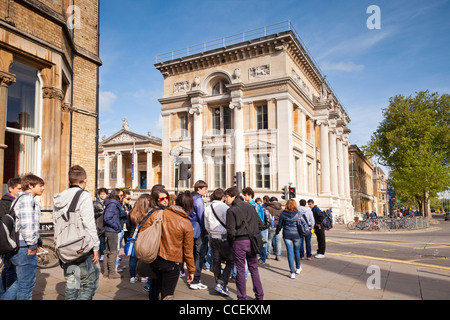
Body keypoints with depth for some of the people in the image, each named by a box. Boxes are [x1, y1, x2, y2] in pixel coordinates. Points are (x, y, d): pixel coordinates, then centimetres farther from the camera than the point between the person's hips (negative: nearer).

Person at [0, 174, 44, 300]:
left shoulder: (17, 199, 20)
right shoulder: (27, 198, -14)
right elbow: (27, 223, -23)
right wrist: (32, 245, -16)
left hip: (13, 247, 10)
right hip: (24, 247, -10)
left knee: (19, 283, 20)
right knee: (26, 285, 3)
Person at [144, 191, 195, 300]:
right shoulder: (186, 224, -11)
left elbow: (143, 232, 1)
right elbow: (188, 251, -6)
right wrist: (191, 270, 5)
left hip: (153, 259, 4)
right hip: (172, 264, -3)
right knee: (167, 294, 7)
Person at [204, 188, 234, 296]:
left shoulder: (207, 207, 4)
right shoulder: (224, 207, -14)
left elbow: (206, 225, 10)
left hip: (212, 238, 6)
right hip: (223, 237, -6)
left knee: (216, 261, 14)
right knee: (231, 261, 4)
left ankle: (218, 284, 22)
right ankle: (221, 284, -5)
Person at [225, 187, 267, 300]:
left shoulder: (231, 210, -10)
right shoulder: (250, 206, 8)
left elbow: (231, 231, -15)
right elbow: (261, 225, 9)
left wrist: (230, 242, 2)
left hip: (239, 242, -5)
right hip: (251, 241, 5)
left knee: (240, 270, 5)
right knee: (254, 268, 16)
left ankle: (242, 297, 14)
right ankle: (259, 296, 22)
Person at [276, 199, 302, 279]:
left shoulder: (283, 214, -4)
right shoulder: (298, 213, -4)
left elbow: (279, 225, 3)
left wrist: (277, 232, 18)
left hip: (287, 235, -1)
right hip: (296, 235, 1)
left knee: (290, 253, 2)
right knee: (297, 251, 18)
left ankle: (292, 273, 1)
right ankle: (298, 268, 35)